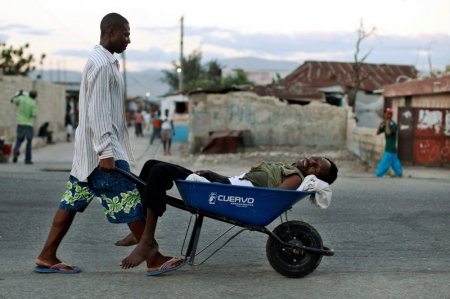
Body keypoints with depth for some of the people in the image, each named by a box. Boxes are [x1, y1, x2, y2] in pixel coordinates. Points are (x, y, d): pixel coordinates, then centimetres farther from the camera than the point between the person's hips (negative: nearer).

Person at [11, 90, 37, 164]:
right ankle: (28, 159, 9)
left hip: (20, 123, 3)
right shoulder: (33, 103, -9)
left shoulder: (22, 98, 0)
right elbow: (33, 115, -12)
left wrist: (19, 94, 30)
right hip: (28, 124, -3)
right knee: (29, 142, 12)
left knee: (19, 139, 15)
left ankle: (16, 151, -16)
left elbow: (12, 100, 17)